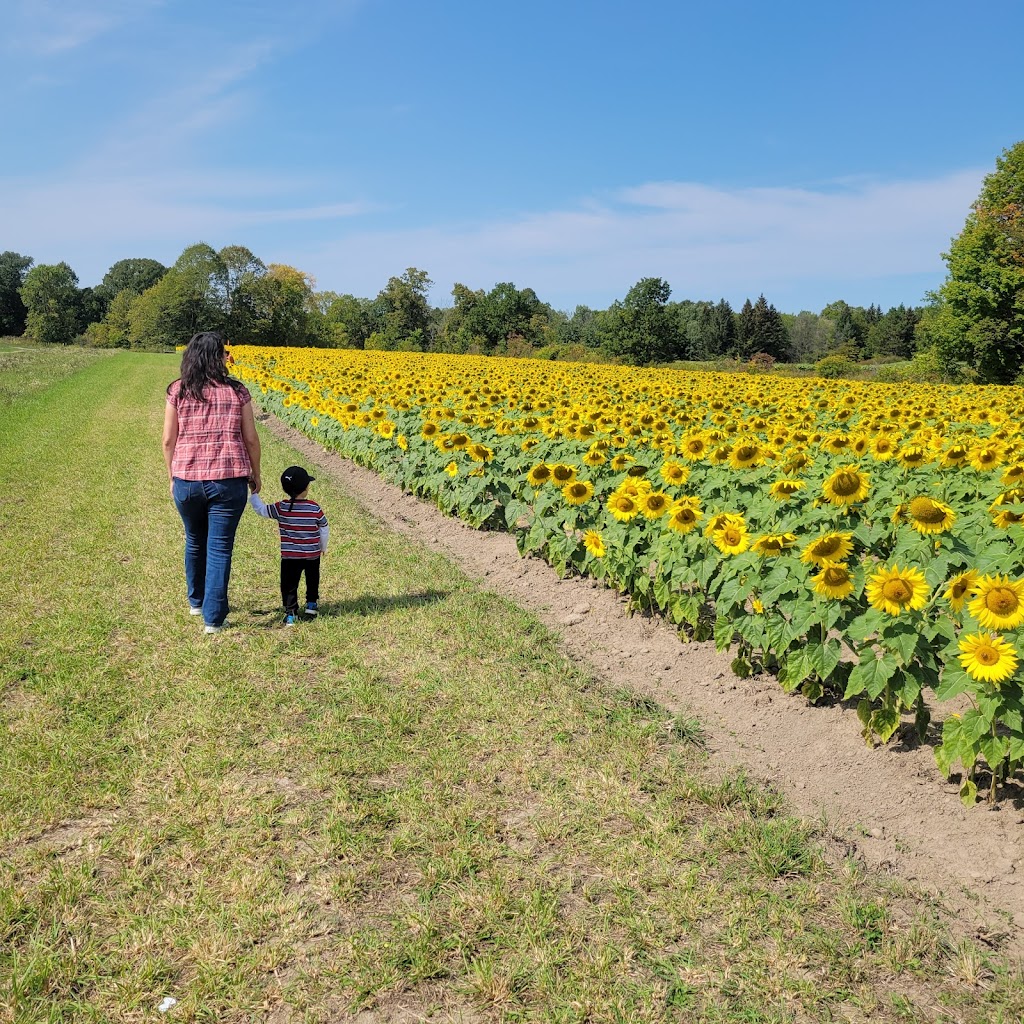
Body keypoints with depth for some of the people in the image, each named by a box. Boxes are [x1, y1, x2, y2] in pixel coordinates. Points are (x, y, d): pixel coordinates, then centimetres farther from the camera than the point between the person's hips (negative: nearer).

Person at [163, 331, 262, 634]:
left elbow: (168, 441, 2)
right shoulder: (237, 391, -2)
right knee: (220, 548, 4)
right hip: (229, 480, -2)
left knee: (195, 541, 22)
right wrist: (255, 473, 13)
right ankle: (213, 618, 4)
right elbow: (250, 439, -1)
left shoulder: (177, 391, 1)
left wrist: (173, 477, 15)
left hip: (187, 480, 2)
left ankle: (196, 601, 40)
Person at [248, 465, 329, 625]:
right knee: (312, 580, 24)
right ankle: (312, 603, 32)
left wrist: (253, 494, 15)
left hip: (289, 557, -1)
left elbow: (261, 509, 2)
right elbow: (324, 530, 0)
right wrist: (323, 548, 17)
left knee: (289, 585, 6)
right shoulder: (315, 509, -9)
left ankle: (290, 611, -1)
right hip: (312, 555, 1)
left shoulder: (280, 508, -10)